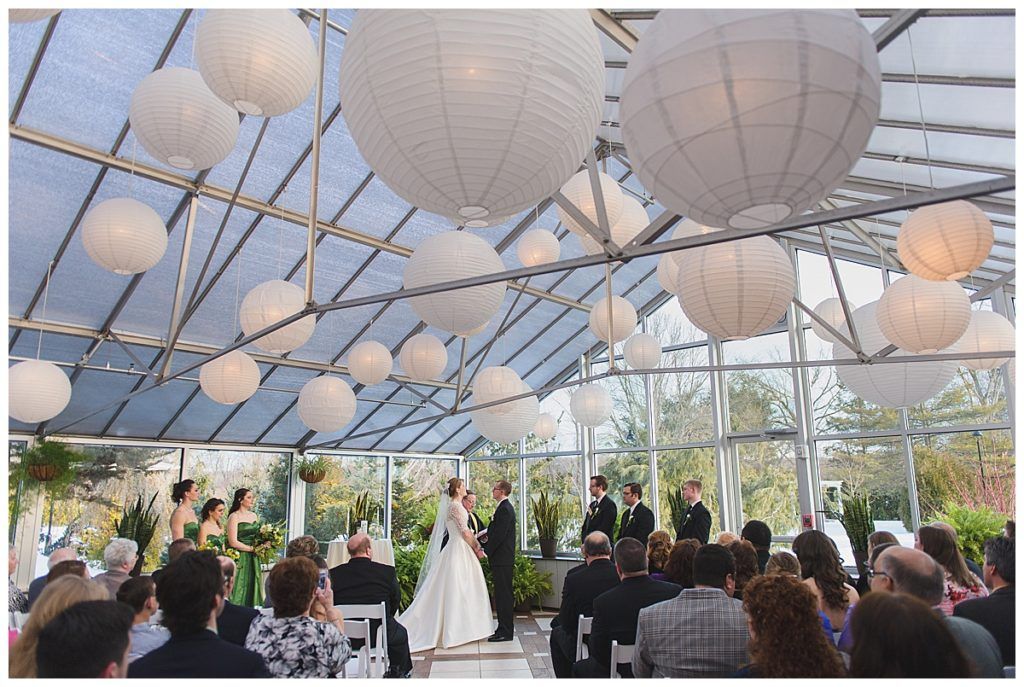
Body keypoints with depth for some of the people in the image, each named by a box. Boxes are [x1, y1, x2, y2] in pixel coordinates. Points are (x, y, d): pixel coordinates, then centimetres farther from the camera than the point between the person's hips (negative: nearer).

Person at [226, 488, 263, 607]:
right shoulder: (234, 517, -7)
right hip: (239, 558, -6)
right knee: (239, 591, -4)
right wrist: (252, 548, -11)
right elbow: (233, 542, -13)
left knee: (252, 589, 6)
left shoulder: (254, 516, 12)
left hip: (253, 559, 6)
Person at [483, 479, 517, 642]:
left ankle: (506, 632, 1)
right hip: (501, 558, 10)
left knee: (503, 594, -5)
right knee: (502, 594, 14)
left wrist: (486, 551, -15)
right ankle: (505, 629, 22)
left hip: (502, 558, -10)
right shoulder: (505, 507, 15)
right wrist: (485, 546, 12)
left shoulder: (505, 509, -17)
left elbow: (499, 535, -21)